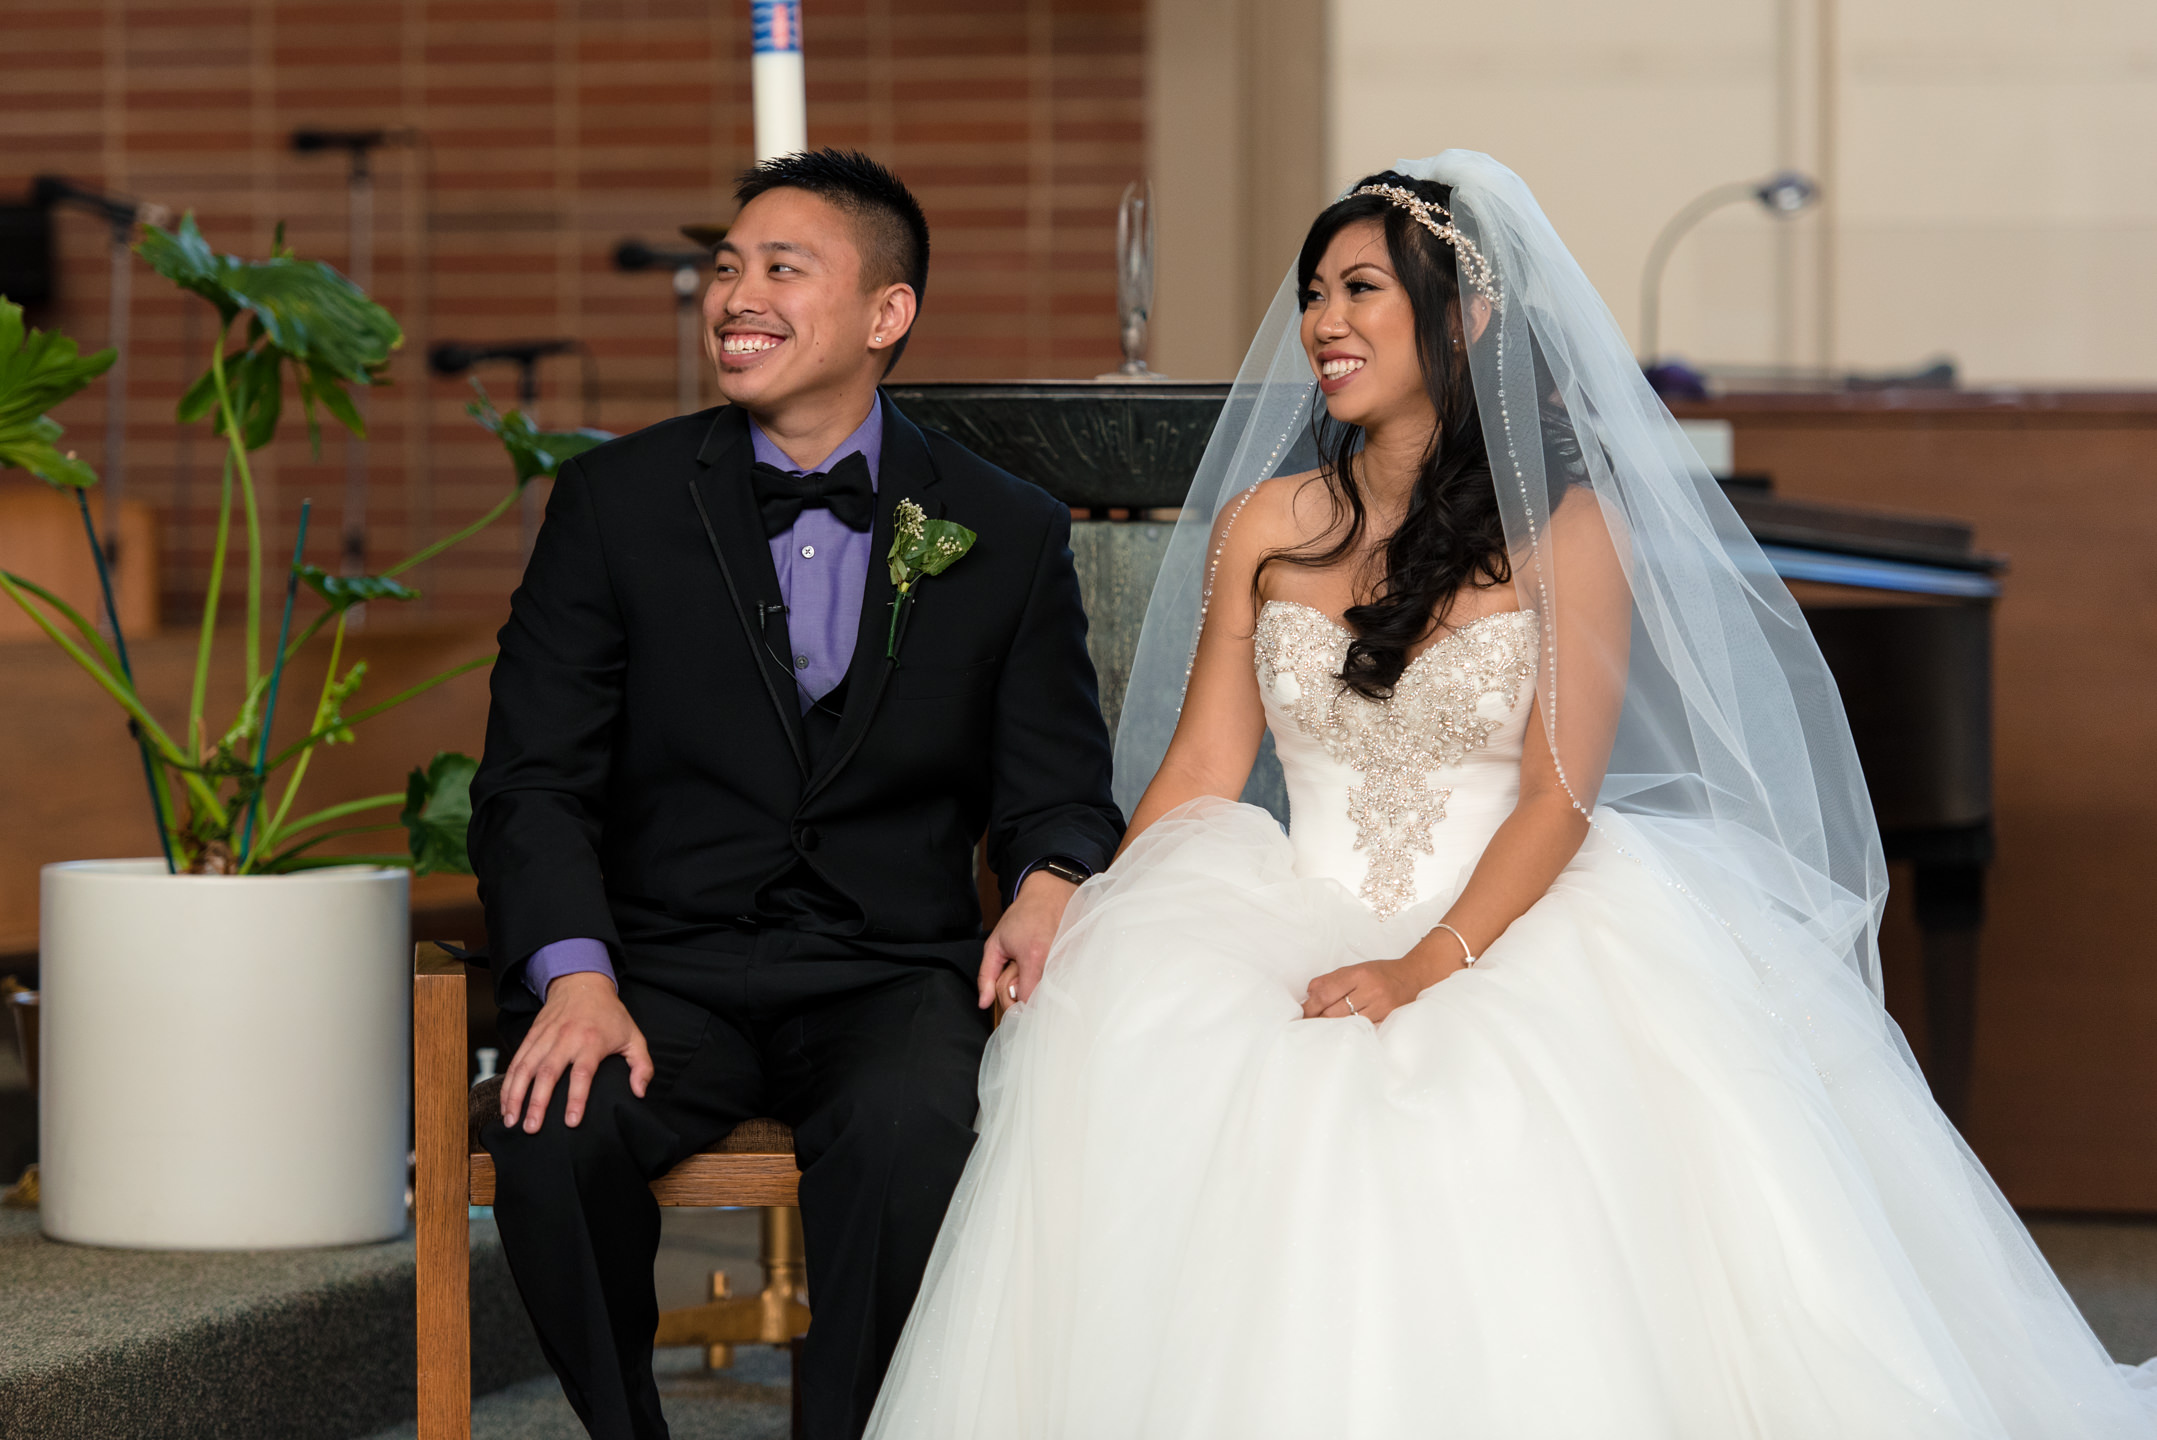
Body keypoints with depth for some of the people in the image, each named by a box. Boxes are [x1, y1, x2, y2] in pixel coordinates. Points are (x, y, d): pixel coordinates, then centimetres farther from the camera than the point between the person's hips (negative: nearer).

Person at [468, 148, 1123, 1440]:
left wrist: (1052, 881, -17)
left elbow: (1059, 791, 8)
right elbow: (535, 781, 1)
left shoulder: (1009, 533, 7)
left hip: (893, 979, 0)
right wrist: (573, 975, -18)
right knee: (554, 1130, -31)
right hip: (666, 968, 1)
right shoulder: (617, 500, 6)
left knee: (914, 1133, -35)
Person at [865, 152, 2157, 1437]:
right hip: (1298, 938, 3)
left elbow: (1558, 793, -8)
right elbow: (1199, 771, 9)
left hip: (1510, 941, -3)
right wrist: (1096, 941, -7)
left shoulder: (1566, 529, -1)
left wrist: (1428, 969, -21)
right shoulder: (1264, 527, 11)